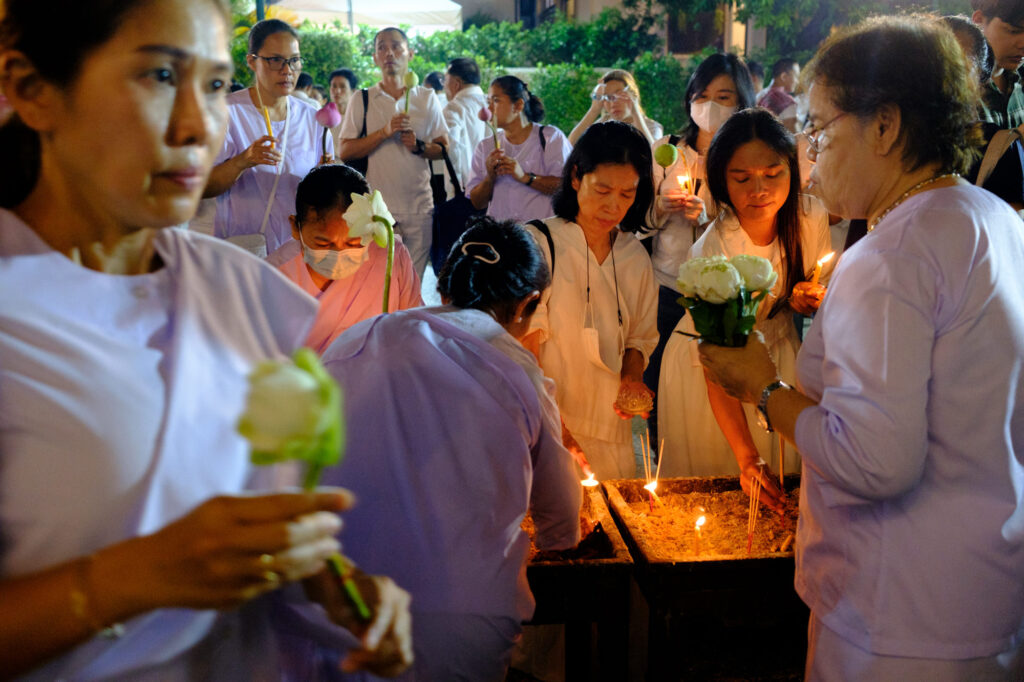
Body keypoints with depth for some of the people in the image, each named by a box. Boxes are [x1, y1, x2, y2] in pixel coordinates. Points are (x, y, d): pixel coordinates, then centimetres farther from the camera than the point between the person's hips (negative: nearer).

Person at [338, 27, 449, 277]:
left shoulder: (427, 98, 10)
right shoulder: (362, 100, 5)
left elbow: (444, 148, 9)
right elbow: (345, 152, -1)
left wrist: (419, 146, -11)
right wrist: (384, 132, -13)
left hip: (419, 207, 1)